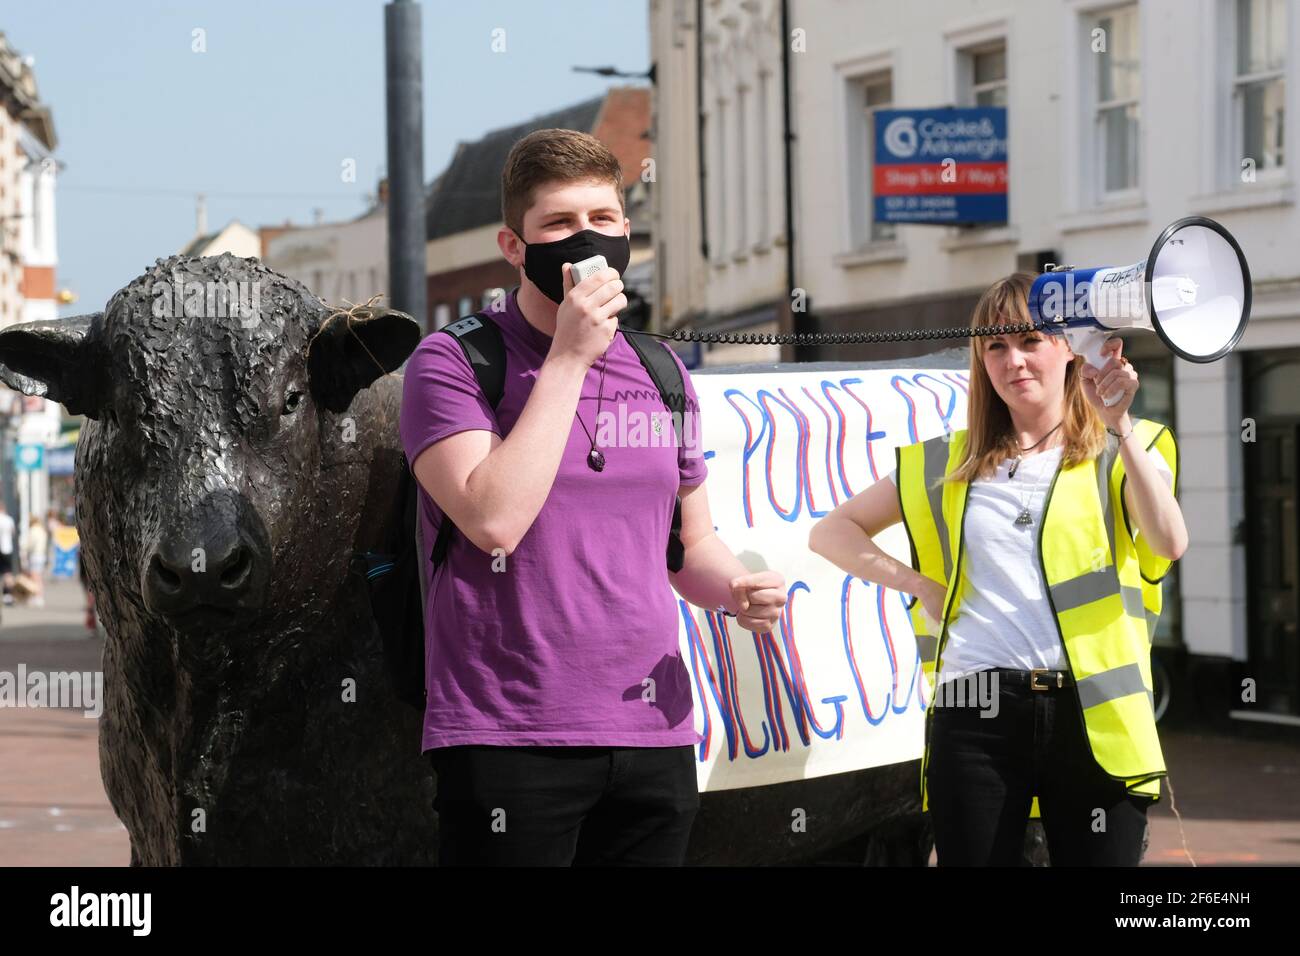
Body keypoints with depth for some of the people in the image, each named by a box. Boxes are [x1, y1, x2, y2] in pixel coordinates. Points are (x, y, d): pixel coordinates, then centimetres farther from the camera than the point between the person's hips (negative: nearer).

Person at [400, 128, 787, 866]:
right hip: (511, 741, -5)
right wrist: (569, 358, -14)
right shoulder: (453, 364, -3)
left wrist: (735, 588, -1)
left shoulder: (661, 372, 13)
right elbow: (494, 521, -18)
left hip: (653, 736, 5)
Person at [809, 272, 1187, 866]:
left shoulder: (1122, 452, 9)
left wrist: (1121, 425, -19)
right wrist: (916, 584, 7)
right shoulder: (950, 464, 17)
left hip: (1093, 713, -2)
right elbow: (832, 533, 21)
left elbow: (1169, 543, -11)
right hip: (975, 715, 2)